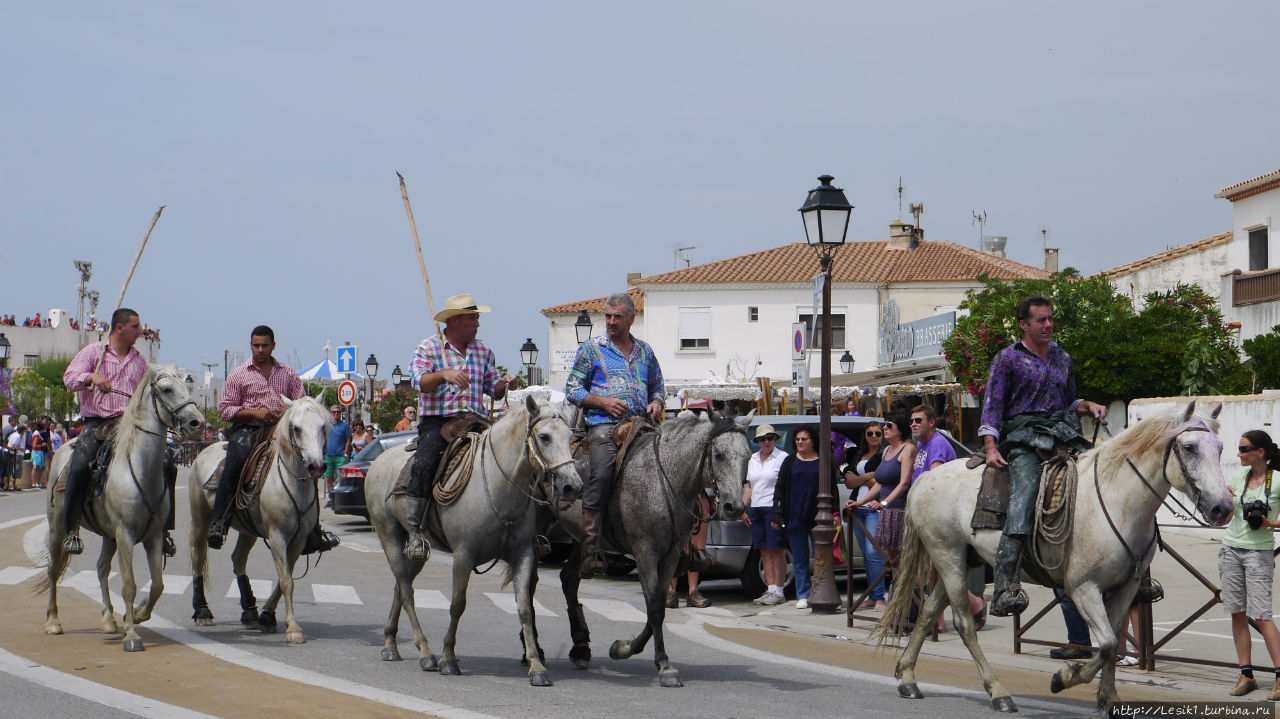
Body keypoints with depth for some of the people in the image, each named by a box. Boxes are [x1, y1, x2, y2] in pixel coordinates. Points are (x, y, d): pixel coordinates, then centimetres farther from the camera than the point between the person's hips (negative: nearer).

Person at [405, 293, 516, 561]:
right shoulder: (429, 348, 4)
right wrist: (445, 374, -29)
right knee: (423, 465, -28)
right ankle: (415, 531, -22)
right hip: (437, 421, -4)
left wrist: (504, 384, -4)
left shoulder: (483, 351, 17)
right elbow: (421, 381, -12)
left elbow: (493, 389, 18)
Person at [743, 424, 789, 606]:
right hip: (757, 509, 7)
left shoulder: (782, 458, -4)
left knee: (776, 550, -6)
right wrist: (744, 509, 15)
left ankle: (778, 592, -3)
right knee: (764, 551, 6)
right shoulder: (753, 459, 16)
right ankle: (770, 589, 10)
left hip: (775, 508, -7)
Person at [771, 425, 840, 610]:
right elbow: (779, 489, 10)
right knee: (799, 558, 4)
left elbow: (833, 490, 8)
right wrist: (777, 515, 1)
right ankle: (803, 596, 9)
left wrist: (835, 513, -3)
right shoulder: (789, 462, 12)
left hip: (818, 517, -2)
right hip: (795, 517, 2)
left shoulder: (824, 462, 7)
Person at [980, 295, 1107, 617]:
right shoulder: (1008, 358, 8)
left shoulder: (1062, 358, 22)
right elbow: (993, 406, 3)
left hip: (1065, 434, 5)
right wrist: (991, 447, -10)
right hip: (1024, 437, -5)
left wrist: (1089, 406, 10)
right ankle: (1003, 591, -36)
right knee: (1024, 498, -27)